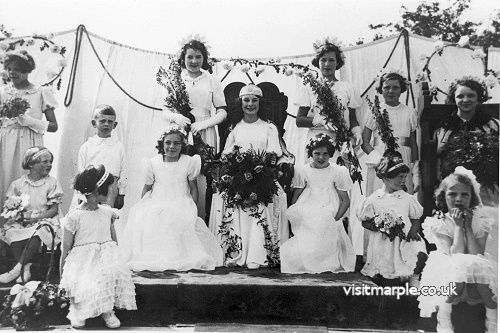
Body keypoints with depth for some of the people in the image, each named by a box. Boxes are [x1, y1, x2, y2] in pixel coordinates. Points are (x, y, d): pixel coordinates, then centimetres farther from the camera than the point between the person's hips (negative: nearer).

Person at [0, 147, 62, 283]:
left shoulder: (52, 183, 1)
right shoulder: (18, 183, 6)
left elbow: (54, 210, -3)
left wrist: (35, 218, -17)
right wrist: (14, 214, -15)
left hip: (43, 220, -3)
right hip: (21, 221, 3)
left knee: (38, 233, -34)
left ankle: (16, 270, -28)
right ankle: (26, 270, -24)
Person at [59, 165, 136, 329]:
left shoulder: (108, 212, 7)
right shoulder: (74, 216, -7)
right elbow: (65, 249, -1)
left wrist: (115, 258, 7)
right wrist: (62, 276, 2)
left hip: (106, 257, 3)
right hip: (82, 260, -3)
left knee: (116, 272, -28)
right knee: (78, 283, -32)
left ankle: (107, 311, -8)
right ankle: (78, 311, -1)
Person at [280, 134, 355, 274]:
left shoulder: (338, 171, 3)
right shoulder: (303, 171, 6)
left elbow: (345, 201, 4)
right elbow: (294, 199, 9)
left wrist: (335, 219, -8)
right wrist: (295, 217, -6)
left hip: (329, 220, -1)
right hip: (306, 219, 1)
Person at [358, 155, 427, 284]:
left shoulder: (408, 199, 3)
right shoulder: (373, 199, -3)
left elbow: (415, 218, 10)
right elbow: (365, 221, 0)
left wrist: (413, 231, -11)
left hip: (404, 238, 1)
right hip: (382, 243, -1)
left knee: (420, 252, -26)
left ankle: (414, 277, 2)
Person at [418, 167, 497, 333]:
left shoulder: (480, 222, -2)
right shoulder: (440, 223, -9)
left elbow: (477, 255, -14)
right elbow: (455, 256, -19)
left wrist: (468, 226, -17)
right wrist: (458, 226, -20)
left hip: (477, 272, 2)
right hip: (448, 273, -2)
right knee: (461, 267, -35)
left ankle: (492, 319, -10)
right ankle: (443, 320, -20)